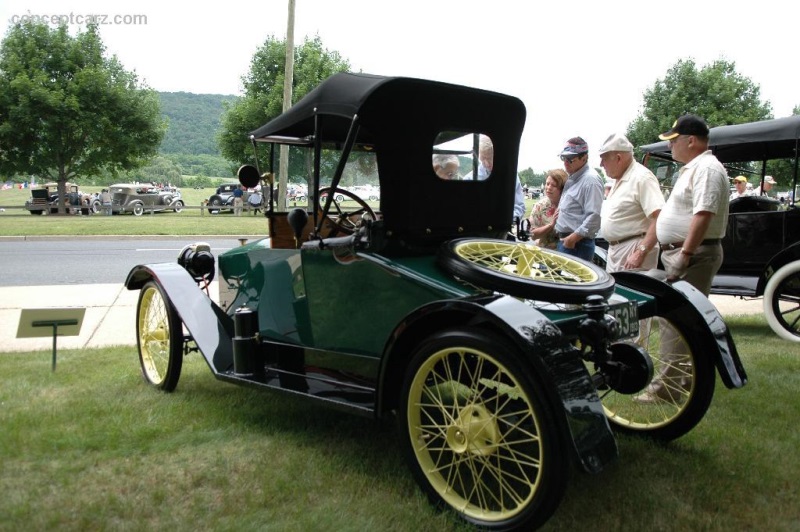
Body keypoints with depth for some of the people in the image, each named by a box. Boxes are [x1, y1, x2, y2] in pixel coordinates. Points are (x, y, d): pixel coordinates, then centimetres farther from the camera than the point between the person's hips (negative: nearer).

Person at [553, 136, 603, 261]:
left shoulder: (590, 180, -13)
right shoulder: (572, 178, 17)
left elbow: (594, 217, -22)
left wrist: (573, 238, -20)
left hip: (577, 245, -9)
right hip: (564, 241, 9)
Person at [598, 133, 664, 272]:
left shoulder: (642, 178, -15)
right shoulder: (619, 179, 14)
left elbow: (660, 219, -23)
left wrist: (640, 253, -28)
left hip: (632, 250, -9)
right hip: (614, 249, 9)